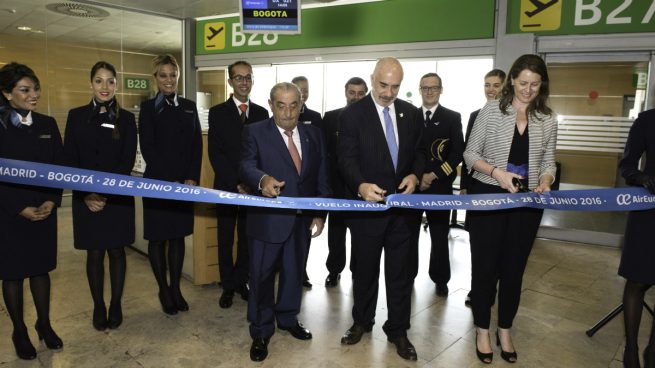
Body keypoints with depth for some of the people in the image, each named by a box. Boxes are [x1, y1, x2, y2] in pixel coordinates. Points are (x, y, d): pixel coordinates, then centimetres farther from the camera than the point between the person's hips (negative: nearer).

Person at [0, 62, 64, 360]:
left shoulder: (47, 124, 5)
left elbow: (59, 168, 4)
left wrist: (51, 202, -7)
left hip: (44, 211, 3)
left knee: (41, 268, 13)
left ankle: (44, 324, 29)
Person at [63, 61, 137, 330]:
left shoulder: (126, 118, 1)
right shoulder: (76, 116, 3)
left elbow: (128, 161, -4)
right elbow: (69, 159, 1)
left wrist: (106, 193, -12)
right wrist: (86, 194, -9)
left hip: (118, 197, -1)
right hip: (86, 198, 1)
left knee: (116, 250, 8)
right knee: (94, 253, 8)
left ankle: (116, 304, 23)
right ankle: (98, 306, 23)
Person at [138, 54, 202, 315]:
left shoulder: (189, 107, 10)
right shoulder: (148, 108, 0)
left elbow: (197, 145, 7)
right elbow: (147, 149, -7)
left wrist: (192, 178, -5)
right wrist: (170, 181, -13)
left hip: (185, 183, 3)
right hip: (157, 183, -3)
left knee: (178, 236, 11)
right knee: (158, 237, 5)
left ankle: (176, 289, 22)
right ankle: (164, 291, 19)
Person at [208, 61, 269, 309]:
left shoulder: (262, 113, 9)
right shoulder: (218, 112, 2)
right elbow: (215, 153, -5)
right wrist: (236, 184, -13)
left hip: (253, 187, 2)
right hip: (226, 186, -1)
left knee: (248, 238, 8)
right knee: (226, 239, 7)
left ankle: (240, 281, 24)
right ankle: (228, 286, 21)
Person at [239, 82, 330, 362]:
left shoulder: (313, 135, 6)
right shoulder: (255, 132, -6)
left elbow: (321, 177, 7)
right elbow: (246, 166, -21)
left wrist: (320, 213, 2)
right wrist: (262, 179, -43)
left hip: (302, 219, 4)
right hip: (267, 219, -4)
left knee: (294, 272, 19)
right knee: (262, 276, 7)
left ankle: (288, 318, 41)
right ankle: (261, 331, 25)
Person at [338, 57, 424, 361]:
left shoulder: (410, 112, 6)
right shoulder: (352, 114, -7)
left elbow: (418, 151, 10)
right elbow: (347, 158, -14)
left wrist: (414, 174, -11)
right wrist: (360, 185, -33)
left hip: (401, 204, 3)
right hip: (367, 204, -3)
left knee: (400, 271, 11)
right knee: (365, 269, 14)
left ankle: (397, 329, 28)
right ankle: (362, 321, 35)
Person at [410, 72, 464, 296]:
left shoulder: (452, 118, 4)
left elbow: (458, 152, -3)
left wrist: (433, 176, -11)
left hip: (439, 186, -1)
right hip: (411, 184, 1)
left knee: (439, 235, 6)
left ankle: (440, 279, 21)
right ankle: (408, 275, 21)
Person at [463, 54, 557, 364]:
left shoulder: (548, 119, 5)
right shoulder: (491, 110, -4)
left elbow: (548, 162, 9)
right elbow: (470, 154, -3)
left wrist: (545, 181, -12)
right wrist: (497, 171, -19)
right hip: (487, 197, -2)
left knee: (514, 267, 12)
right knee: (485, 265, 5)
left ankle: (505, 330, 31)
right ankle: (482, 329, 24)